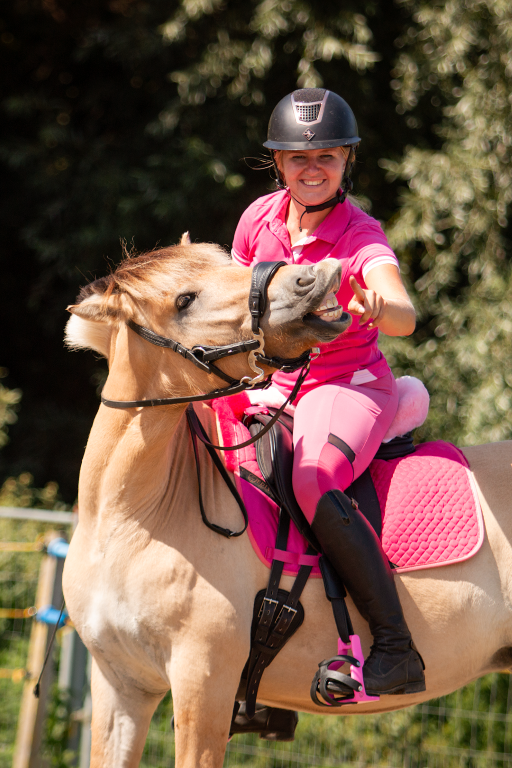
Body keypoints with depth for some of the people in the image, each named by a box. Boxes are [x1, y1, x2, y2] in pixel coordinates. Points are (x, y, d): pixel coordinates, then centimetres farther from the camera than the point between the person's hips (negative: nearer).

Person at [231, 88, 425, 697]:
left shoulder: (361, 238, -16)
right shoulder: (260, 218, 0)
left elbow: (406, 317, -35)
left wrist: (377, 309, -57)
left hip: (352, 386, -7)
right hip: (275, 388, 7)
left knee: (315, 483, -34)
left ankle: (397, 650, -33)